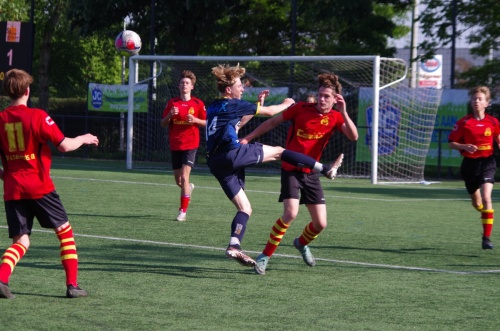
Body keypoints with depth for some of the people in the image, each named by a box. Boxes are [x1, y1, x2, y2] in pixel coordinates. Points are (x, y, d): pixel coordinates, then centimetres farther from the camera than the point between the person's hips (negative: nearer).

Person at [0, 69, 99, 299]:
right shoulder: (37, 116, -10)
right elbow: (64, 145, -10)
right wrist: (83, 139, 9)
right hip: (39, 187, -3)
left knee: (20, 241, 8)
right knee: (65, 232, 14)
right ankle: (72, 285, 10)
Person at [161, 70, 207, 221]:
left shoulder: (198, 104, 0)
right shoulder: (172, 103, 5)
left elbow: (206, 122, 5)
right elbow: (163, 124, 6)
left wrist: (195, 120, -14)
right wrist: (170, 115, -14)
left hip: (190, 145, -3)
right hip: (175, 145, 3)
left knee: (184, 176, -16)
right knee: (178, 180, 11)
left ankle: (183, 211, -11)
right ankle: (188, 187, 48)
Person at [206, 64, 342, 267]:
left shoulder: (213, 108, 22)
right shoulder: (233, 104, -2)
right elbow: (270, 112, 5)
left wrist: (257, 106, 35)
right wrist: (287, 104, 25)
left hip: (216, 164, 8)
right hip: (231, 153, -8)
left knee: (244, 208, 8)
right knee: (277, 151, 2)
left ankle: (234, 246, -9)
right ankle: (325, 169, 0)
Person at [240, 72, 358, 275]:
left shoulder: (336, 117, -3)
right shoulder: (302, 109, -9)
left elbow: (353, 137, -20)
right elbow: (273, 122, 1)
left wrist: (343, 112, -29)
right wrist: (248, 138, -1)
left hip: (311, 173, 4)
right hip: (291, 169, -4)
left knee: (320, 224, 2)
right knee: (291, 213, -25)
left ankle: (302, 243, 38)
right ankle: (265, 256, -13)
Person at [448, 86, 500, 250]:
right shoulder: (463, 122, -3)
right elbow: (451, 143, 1)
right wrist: (465, 147, -18)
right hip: (470, 164, 2)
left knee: (486, 198, -20)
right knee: (476, 203, 13)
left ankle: (486, 238, -17)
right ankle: (486, 214, 50)